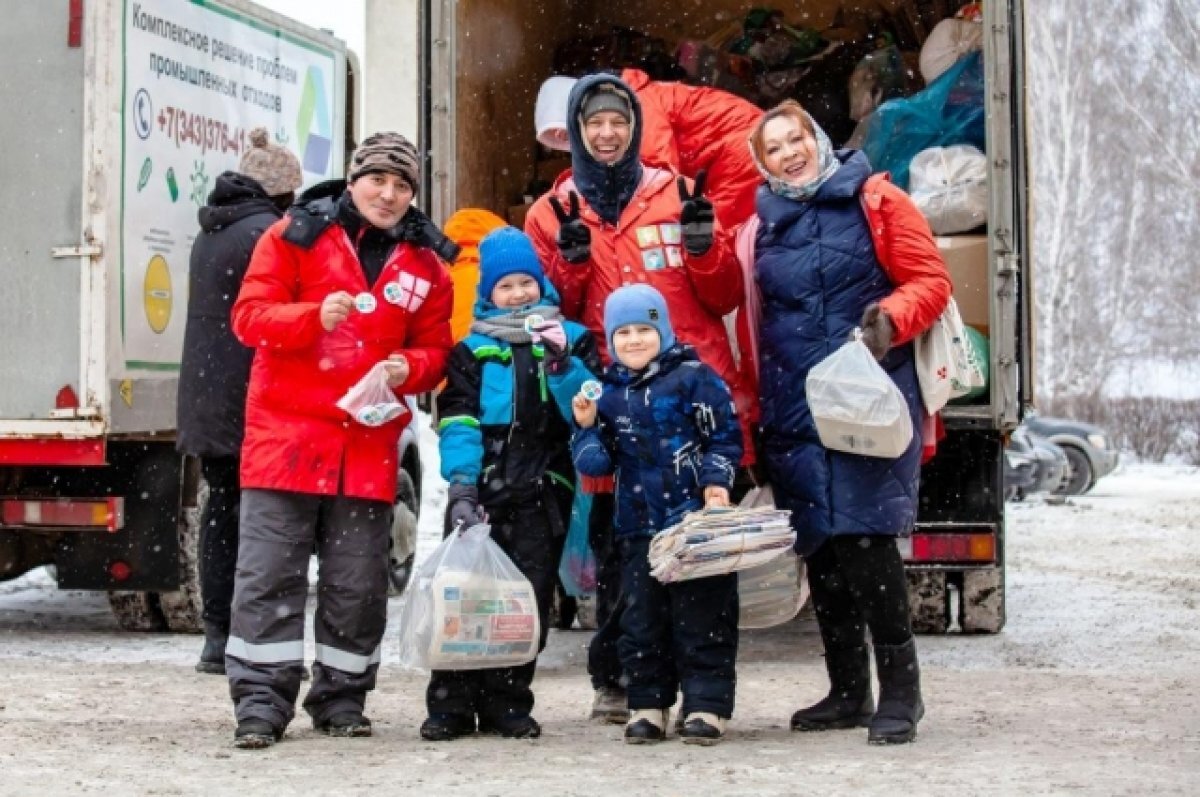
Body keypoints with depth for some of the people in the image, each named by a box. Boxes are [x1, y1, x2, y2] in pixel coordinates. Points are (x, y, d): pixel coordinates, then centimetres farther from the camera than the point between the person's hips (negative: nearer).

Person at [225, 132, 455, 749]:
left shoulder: (425, 264, 10)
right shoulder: (296, 235, 1)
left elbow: (433, 349, 13)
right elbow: (249, 316, -5)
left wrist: (410, 369, -10)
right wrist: (315, 316, -22)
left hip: (370, 443, 3)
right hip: (286, 431, -3)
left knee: (358, 584, 7)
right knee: (270, 574, -4)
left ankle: (341, 698, 19)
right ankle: (262, 701, 1)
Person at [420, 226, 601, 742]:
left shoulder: (570, 338, 10)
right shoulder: (472, 349, 9)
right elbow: (458, 421, -1)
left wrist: (562, 363, -16)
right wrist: (461, 482, -14)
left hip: (543, 491, 1)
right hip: (482, 487, 0)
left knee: (529, 598, 2)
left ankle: (507, 702, 10)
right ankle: (452, 703, 1)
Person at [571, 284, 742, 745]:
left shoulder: (693, 377, -2)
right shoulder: (607, 393, 10)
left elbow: (726, 437, -2)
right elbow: (597, 464, 11)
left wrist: (716, 482, -14)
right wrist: (586, 427, -5)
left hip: (696, 521, -4)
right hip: (637, 527, 4)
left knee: (701, 616, -2)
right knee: (641, 616, 7)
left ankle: (706, 705, 2)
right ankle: (648, 704, 15)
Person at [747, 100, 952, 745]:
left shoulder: (875, 202, 2)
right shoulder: (762, 224, 15)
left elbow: (931, 281, -1)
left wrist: (892, 320, -20)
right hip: (793, 411, 5)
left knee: (865, 537, -14)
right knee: (817, 547, 6)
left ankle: (900, 688, -6)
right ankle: (848, 692, 17)